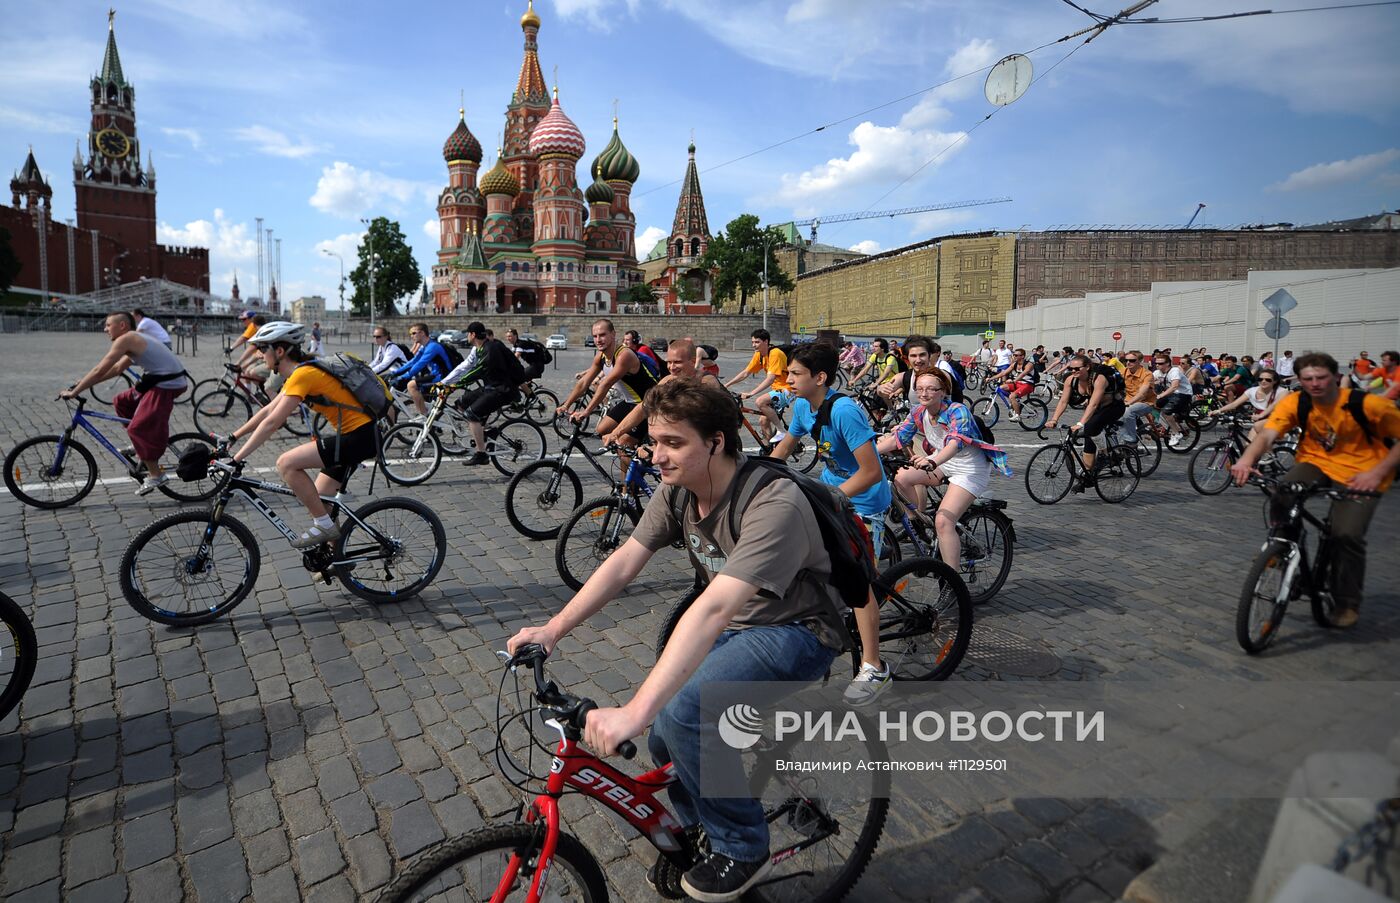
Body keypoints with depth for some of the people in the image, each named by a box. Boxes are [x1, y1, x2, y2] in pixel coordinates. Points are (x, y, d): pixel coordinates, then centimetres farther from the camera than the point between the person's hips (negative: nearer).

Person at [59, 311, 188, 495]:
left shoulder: (125, 340, -8)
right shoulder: (135, 340, 21)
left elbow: (100, 370, -10)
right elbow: (117, 368, 27)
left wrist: (74, 392, -4)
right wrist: (85, 381, 23)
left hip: (166, 384, -10)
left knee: (139, 427, -6)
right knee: (121, 402, 20)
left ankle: (156, 475, -1)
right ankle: (142, 445, 26)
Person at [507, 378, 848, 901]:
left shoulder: (773, 504, -33)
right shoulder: (677, 489, -8)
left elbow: (714, 608, -43)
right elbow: (624, 562, -9)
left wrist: (635, 711, -47)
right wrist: (552, 629, -19)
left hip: (795, 633, -7)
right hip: (736, 627, 7)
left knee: (681, 711, -26)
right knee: (664, 744, -4)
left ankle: (743, 850, 0)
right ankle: (695, 835, 29)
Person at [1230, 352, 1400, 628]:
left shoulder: (1368, 404, -17)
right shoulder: (1294, 403, -13)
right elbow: (1267, 434, -27)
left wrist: (1377, 473, -22)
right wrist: (1246, 460, -48)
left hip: (1360, 473, -2)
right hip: (1316, 463, 2)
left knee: (1347, 534, -19)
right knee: (1281, 496, -30)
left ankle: (1348, 602, 8)